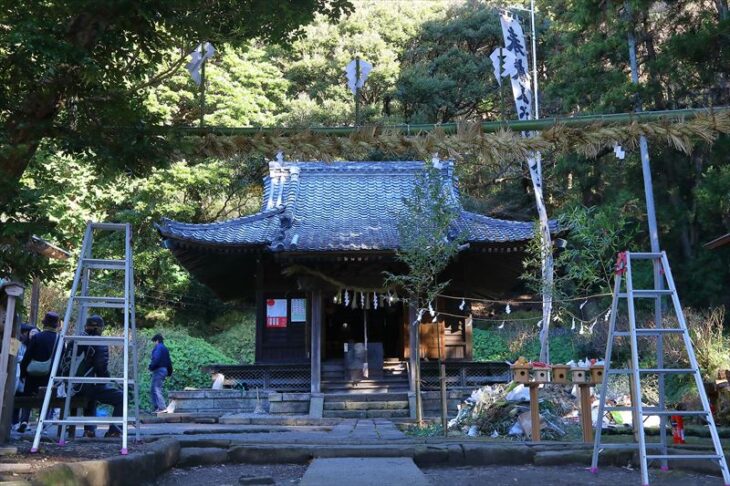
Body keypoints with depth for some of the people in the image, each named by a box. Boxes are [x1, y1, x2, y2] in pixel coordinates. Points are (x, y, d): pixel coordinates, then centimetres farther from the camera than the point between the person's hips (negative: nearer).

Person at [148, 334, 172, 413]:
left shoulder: (158, 347, -8)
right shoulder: (165, 348, 20)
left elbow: (156, 359, -22)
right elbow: (169, 361, 21)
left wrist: (151, 367, -11)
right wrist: (169, 372, 23)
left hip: (158, 370, -10)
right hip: (164, 370, 10)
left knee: (156, 389, -10)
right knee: (153, 389, 14)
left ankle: (162, 407, -14)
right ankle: (157, 407, 13)